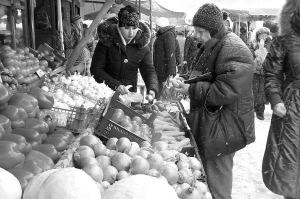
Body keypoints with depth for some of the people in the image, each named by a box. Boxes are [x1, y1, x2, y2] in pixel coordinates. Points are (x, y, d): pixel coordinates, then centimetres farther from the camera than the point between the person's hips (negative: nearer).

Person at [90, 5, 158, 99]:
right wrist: (116, 85, -23)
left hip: (131, 94, 2)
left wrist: (152, 89, -19)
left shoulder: (141, 44, 0)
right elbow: (95, 69, -11)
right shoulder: (106, 40, -8)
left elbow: (149, 71, 1)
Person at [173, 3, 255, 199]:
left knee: (216, 172, 1)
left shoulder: (234, 51, -21)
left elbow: (225, 91, -27)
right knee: (205, 165, 19)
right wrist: (187, 81, 5)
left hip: (225, 124, -9)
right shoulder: (211, 46, 11)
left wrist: (191, 90, -22)